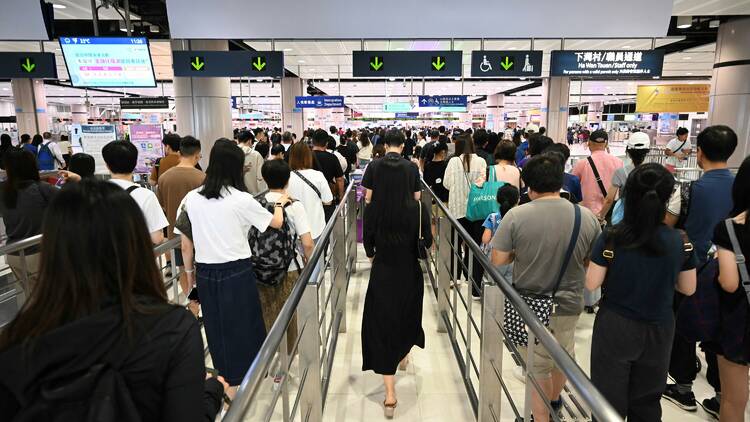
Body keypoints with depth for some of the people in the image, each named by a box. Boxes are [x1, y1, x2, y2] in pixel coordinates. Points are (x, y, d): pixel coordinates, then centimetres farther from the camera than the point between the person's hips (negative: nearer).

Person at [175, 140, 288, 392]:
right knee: (242, 328, 14)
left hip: (206, 273, 4)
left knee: (216, 328, 18)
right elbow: (276, 223, 2)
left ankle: (225, 377, 35)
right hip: (237, 272, -3)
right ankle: (236, 386, 29)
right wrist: (280, 204, 22)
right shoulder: (242, 200, -12)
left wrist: (190, 273, 17)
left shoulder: (191, 198, -2)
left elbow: (185, 246, 2)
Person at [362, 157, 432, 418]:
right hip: (410, 273, 2)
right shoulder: (418, 208, -13)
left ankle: (390, 395, 6)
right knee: (407, 316, 27)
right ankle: (403, 356, 54)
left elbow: (368, 244, -1)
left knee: (381, 327, 7)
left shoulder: (372, 209, -14)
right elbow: (428, 242, -4)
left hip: (382, 274, -1)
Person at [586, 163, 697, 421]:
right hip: (658, 330, 3)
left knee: (609, 400, 14)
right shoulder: (680, 242, -10)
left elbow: (591, 284, -13)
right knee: (647, 401, 22)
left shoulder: (611, 238, -18)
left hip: (615, 328, -3)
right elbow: (688, 289, 1)